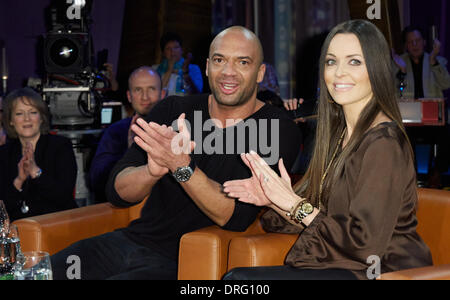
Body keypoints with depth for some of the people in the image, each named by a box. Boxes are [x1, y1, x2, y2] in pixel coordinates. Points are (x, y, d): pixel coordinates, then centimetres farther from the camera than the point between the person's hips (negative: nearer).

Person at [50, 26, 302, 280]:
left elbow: (237, 218, -17)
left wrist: (182, 167, -29)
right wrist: (152, 171, -24)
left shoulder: (279, 132, -6)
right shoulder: (172, 111, 6)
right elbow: (117, 191, -1)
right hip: (134, 238, 5)